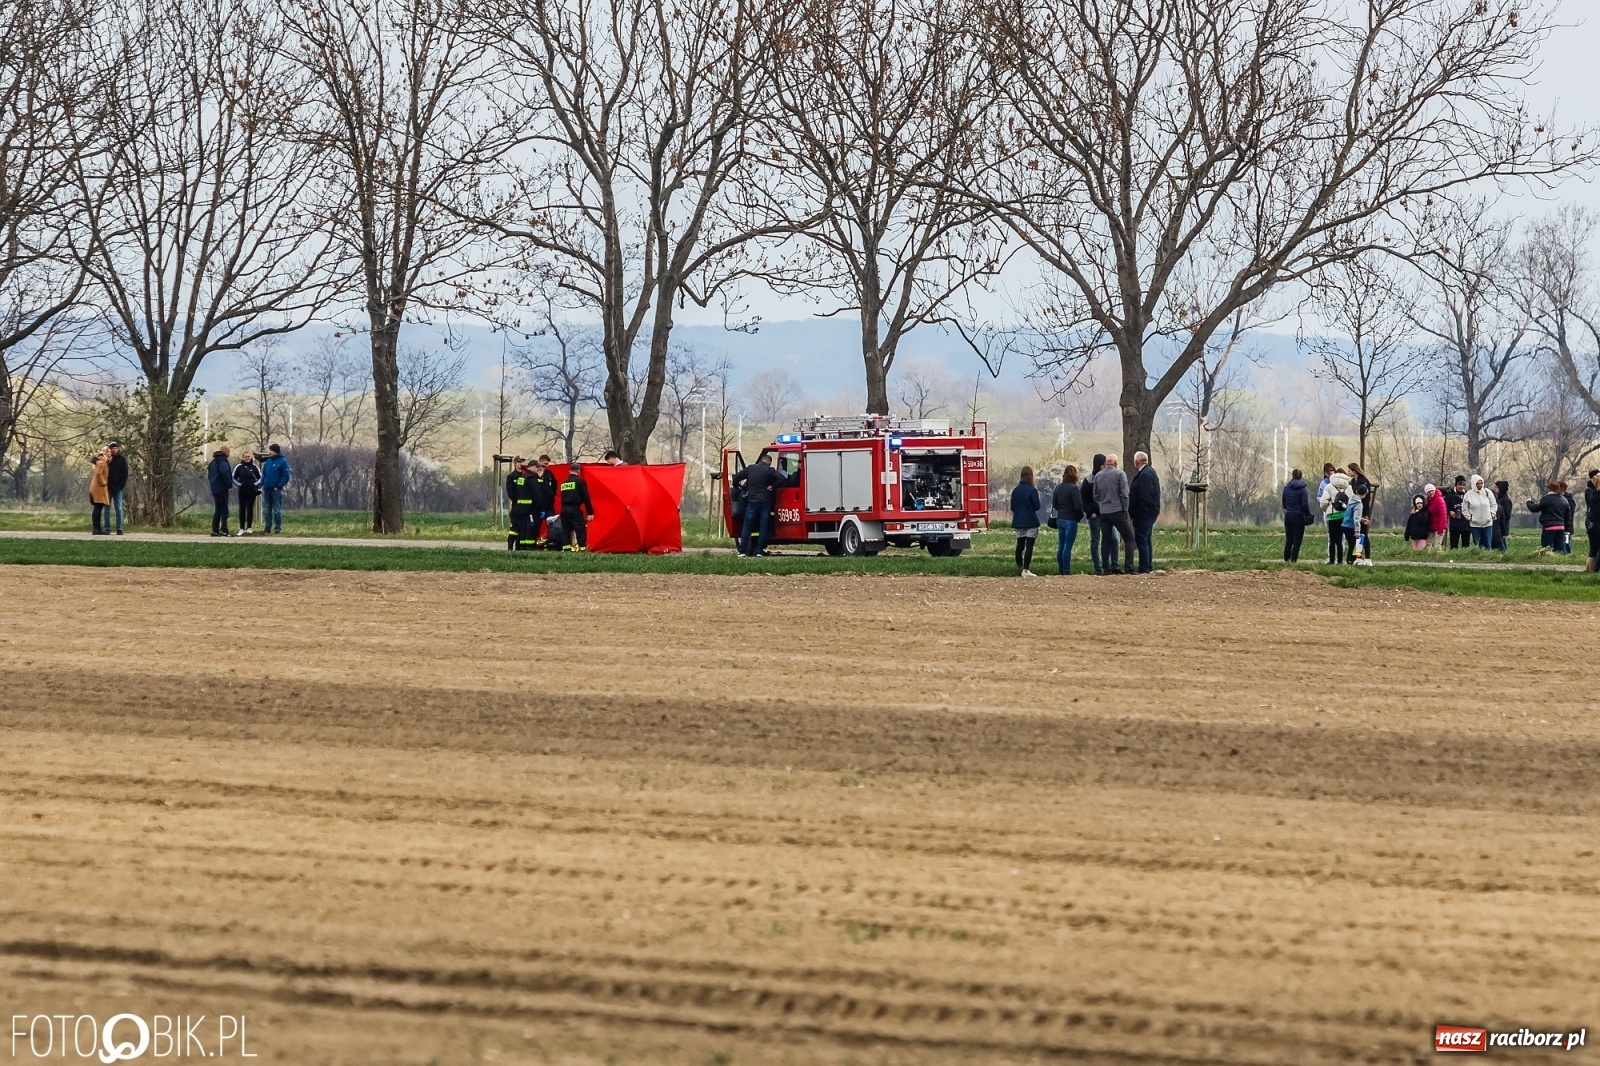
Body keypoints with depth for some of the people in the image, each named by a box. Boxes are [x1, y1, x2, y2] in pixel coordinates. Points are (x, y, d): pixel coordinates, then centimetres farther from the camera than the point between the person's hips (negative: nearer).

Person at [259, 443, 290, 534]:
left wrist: (278, 486, -16)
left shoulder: (282, 462, -7)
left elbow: (285, 476, -10)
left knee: (277, 510, -2)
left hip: (276, 490, -6)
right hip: (266, 489, 7)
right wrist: (262, 484, 4)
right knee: (266, 510, 8)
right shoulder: (268, 461, 13)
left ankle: (278, 528, 1)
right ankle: (267, 527, 13)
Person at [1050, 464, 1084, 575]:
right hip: (1071, 520, -6)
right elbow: (1078, 506, -17)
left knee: (1061, 546, 13)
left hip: (1060, 520, 6)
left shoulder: (1058, 487, 5)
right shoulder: (1074, 488, -14)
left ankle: (1060, 570, 17)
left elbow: (1054, 504, 10)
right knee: (1068, 546, -5)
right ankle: (1066, 570, -6)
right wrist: (1080, 516, 1)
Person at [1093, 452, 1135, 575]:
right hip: (1117, 511, -4)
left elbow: (1095, 495, 11)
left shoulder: (1098, 476, 7)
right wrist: (1125, 510, -1)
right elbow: (1124, 494, -9)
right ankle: (1128, 567, -8)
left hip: (1103, 513, 4)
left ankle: (1107, 568, 5)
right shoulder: (1120, 474, -6)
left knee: (1106, 541, 8)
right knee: (1128, 538, 1)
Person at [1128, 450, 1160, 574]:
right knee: (1147, 539, 16)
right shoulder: (1150, 472, 15)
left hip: (1144, 512, -11)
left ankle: (1144, 568, -10)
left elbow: (1144, 496, -24)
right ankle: (1148, 566, 22)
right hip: (1149, 512, 11)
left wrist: (1132, 513, -18)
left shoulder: (1145, 475, -18)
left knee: (1141, 539, -9)